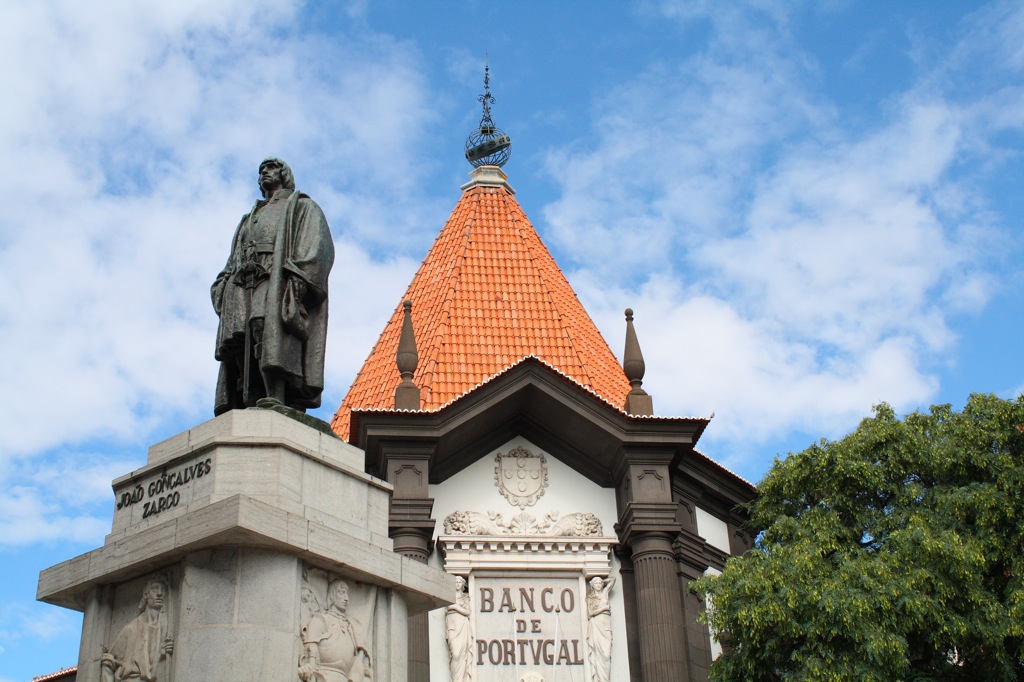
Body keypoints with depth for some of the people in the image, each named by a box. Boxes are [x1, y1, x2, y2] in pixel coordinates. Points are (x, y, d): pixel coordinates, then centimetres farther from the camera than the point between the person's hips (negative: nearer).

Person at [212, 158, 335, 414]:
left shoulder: (302, 208, 20)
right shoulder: (249, 220, 38)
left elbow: (317, 244, 1)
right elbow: (233, 262, 28)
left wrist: (298, 278, -16)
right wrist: (223, 288, 7)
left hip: (278, 284, -6)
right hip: (243, 291, 6)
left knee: (270, 335, -31)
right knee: (241, 351, -13)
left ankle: (276, 400, -46)